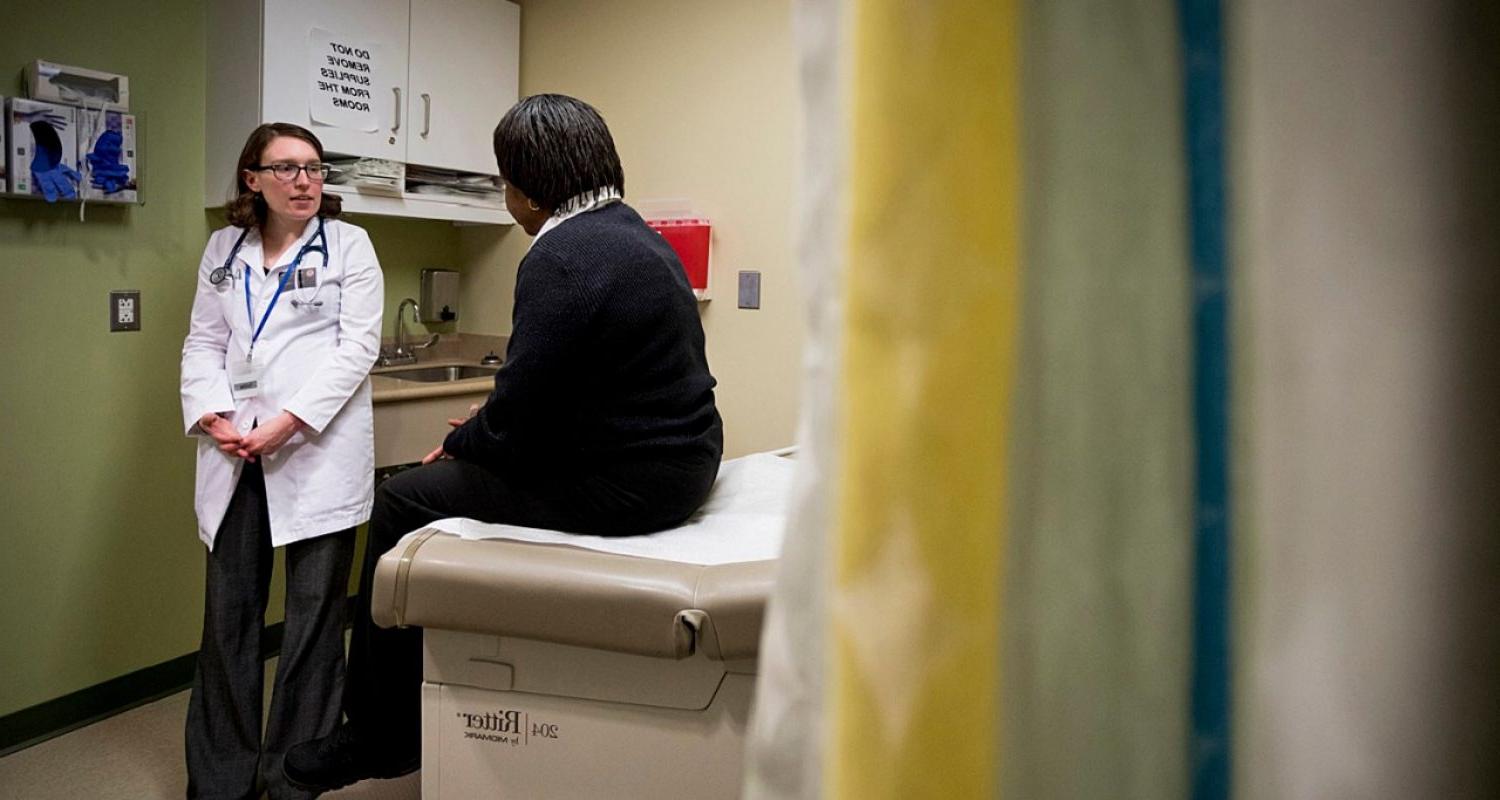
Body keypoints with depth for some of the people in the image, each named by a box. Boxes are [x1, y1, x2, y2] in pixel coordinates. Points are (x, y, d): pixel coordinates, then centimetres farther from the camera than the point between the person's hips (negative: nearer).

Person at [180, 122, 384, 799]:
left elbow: (357, 347, -5)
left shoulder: (347, 245, 3)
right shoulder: (224, 249, 14)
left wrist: (286, 423, -14)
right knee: (227, 615, 7)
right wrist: (214, 417, -6)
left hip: (316, 452, -3)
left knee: (315, 618, 1)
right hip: (236, 455, 4)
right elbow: (203, 343, 12)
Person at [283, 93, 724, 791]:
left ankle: (381, 737, 18)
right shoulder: (633, 233, 12)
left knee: (402, 503, 3)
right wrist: (483, 432, 14)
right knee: (446, 479, 26)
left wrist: (458, 444, 1)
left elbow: (517, 422, -20)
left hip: (623, 484, -10)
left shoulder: (561, 259, -20)